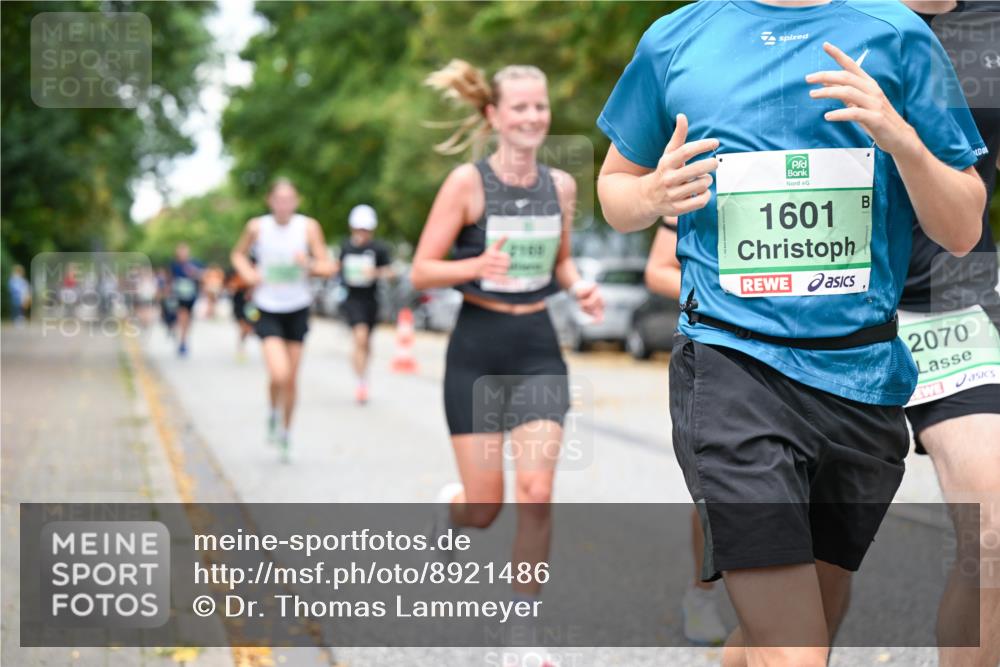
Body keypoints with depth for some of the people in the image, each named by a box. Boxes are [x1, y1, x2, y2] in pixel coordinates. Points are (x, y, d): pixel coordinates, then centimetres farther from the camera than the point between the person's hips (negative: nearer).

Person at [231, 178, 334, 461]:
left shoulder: (308, 227, -7)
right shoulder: (257, 227, -7)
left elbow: (328, 267, -4)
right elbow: (238, 255, 11)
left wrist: (309, 264, -24)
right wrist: (247, 272, -9)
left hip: (298, 310, 1)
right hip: (268, 310, -1)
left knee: (291, 380, 7)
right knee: (279, 375, -17)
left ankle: (286, 432, 30)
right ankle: (274, 413, 17)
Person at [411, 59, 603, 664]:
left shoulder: (561, 185, 4)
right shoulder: (467, 183, -9)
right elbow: (422, 272, -8)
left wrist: (579, 287, -3)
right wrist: (478, 265, -27)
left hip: (538, 348, 3)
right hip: (478, 348, -3)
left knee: (537, 493, -8)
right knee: (484, 508, 1)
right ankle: (450, 507, 41)